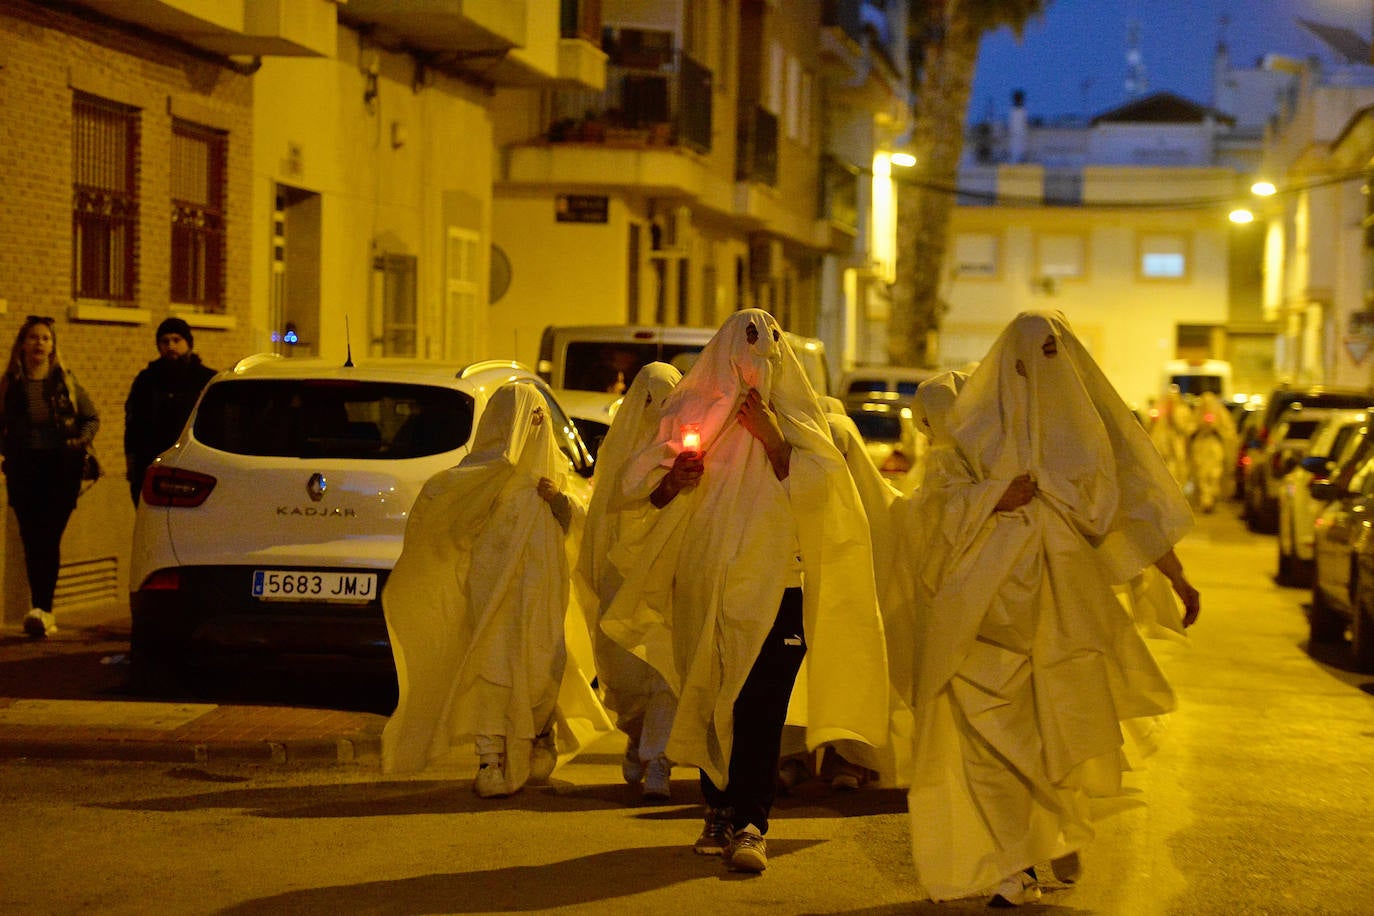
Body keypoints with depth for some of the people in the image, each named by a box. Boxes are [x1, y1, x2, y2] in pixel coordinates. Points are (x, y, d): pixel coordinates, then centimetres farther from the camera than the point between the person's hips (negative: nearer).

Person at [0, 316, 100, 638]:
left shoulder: (66, 382, 5)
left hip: (61, 469, -1)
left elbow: (91, 418, 12)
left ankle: (43, 609, -9)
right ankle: (43, 612, 6)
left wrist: (81, 441, -7)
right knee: (32, 541, 0)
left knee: (49, 540, -8)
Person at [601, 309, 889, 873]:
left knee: (758, 710, -11)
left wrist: (773, 440, -17)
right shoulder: (694, 413, 8)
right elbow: (641, 489, 5)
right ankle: (719, 811, 20)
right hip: (704, 588, 2)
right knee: (709, 705, 8)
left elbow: (814, 492, -7)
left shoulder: (794, 419, 5)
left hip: (774, 589, -2)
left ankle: (749, 825, -12)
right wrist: (672, 482, -16)